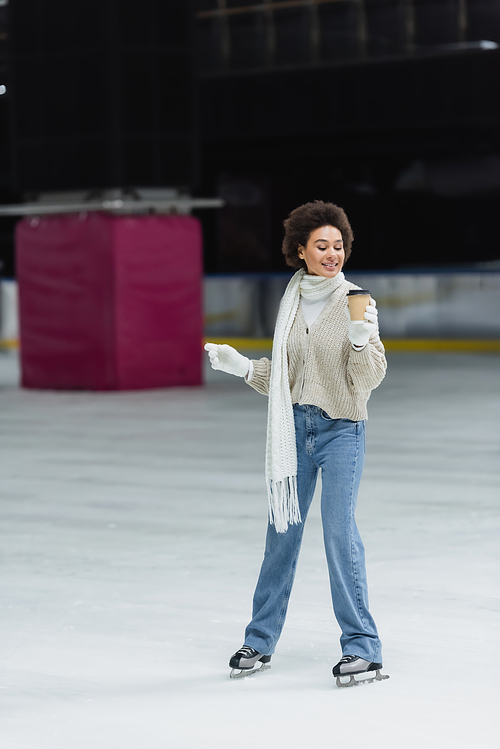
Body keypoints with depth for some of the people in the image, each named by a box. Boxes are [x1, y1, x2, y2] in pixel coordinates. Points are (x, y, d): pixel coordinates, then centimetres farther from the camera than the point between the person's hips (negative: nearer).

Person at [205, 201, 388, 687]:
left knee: (339, 530, -13)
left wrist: (363, 339, -28)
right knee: (282, 530, 10)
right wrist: (242, 366, 4)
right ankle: (260, 641, 22)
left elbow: (368, 379, -12)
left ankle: (361, 645, -6)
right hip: (295, 427, 5)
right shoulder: (292, 301, 8)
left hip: (341, 428, -4)